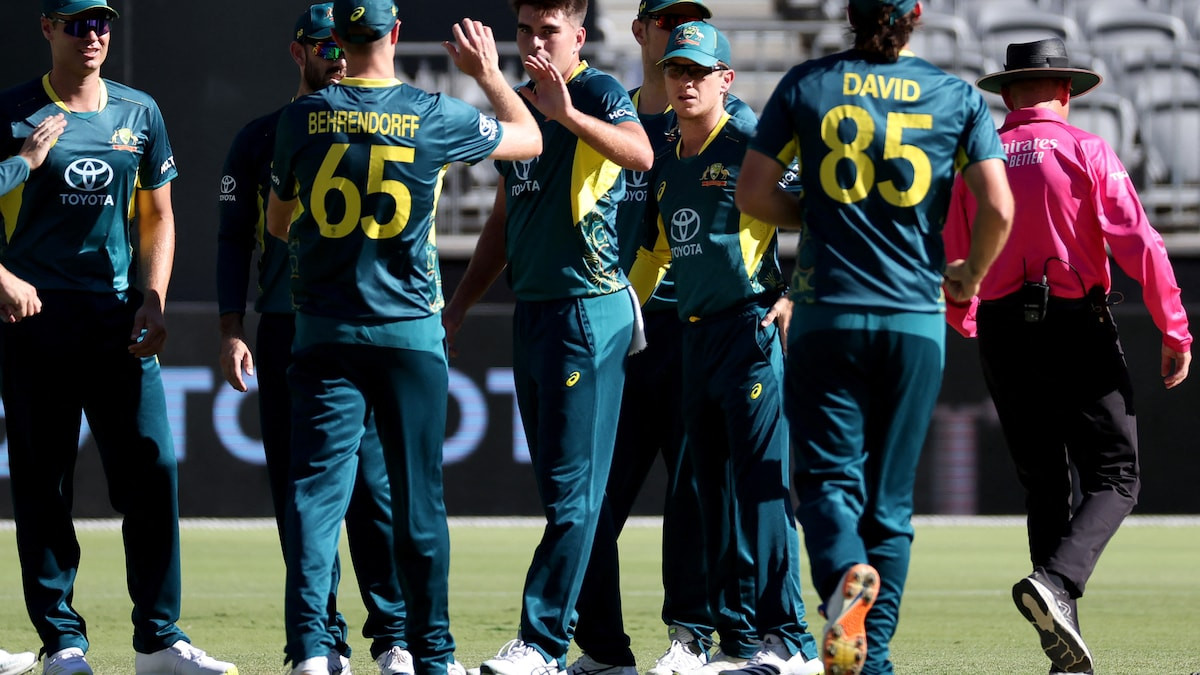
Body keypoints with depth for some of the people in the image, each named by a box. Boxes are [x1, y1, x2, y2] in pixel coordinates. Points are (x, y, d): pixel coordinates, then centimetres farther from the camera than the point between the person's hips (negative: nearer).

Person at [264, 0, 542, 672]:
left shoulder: (303, 117, 0)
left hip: (324, 332, 1)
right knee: (418, 496, 8)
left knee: (317, 488, -1)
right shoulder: (433, 116, -5)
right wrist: (489, 73, 24)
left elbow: (279, 225, 12)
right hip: (410, 332, -1)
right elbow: (530, 139, 10)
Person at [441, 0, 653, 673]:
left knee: (573, 488, -8)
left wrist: (569, 113, -41)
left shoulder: (599, 92, -7)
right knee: (565, 491, 10)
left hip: (588, 308, -9)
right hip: (532, 310, 9)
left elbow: (641, 154, -29)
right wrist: (460, 304, 21)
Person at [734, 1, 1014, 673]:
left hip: (828, 314, -1)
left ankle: (845, 574, -30)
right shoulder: (958, 96, 2)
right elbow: (999, 209, -5)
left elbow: (752, 194, 2)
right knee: (891, 497, 9)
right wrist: (972, 275, 13)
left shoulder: (806, 84, 2)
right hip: (916, 317, 1)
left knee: (829, 475, 1)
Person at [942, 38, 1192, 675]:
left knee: (1044, 485, 10)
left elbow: (951, 264, 12)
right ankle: (1056, 580, -26)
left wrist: (965, 323, 32)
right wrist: (1175, 332, -5)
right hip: (1078, 330, -4)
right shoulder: (1085, 151, -2)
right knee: (1113, 477, 0)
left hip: (1002, 335, 4)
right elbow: (1139, 246, -10)